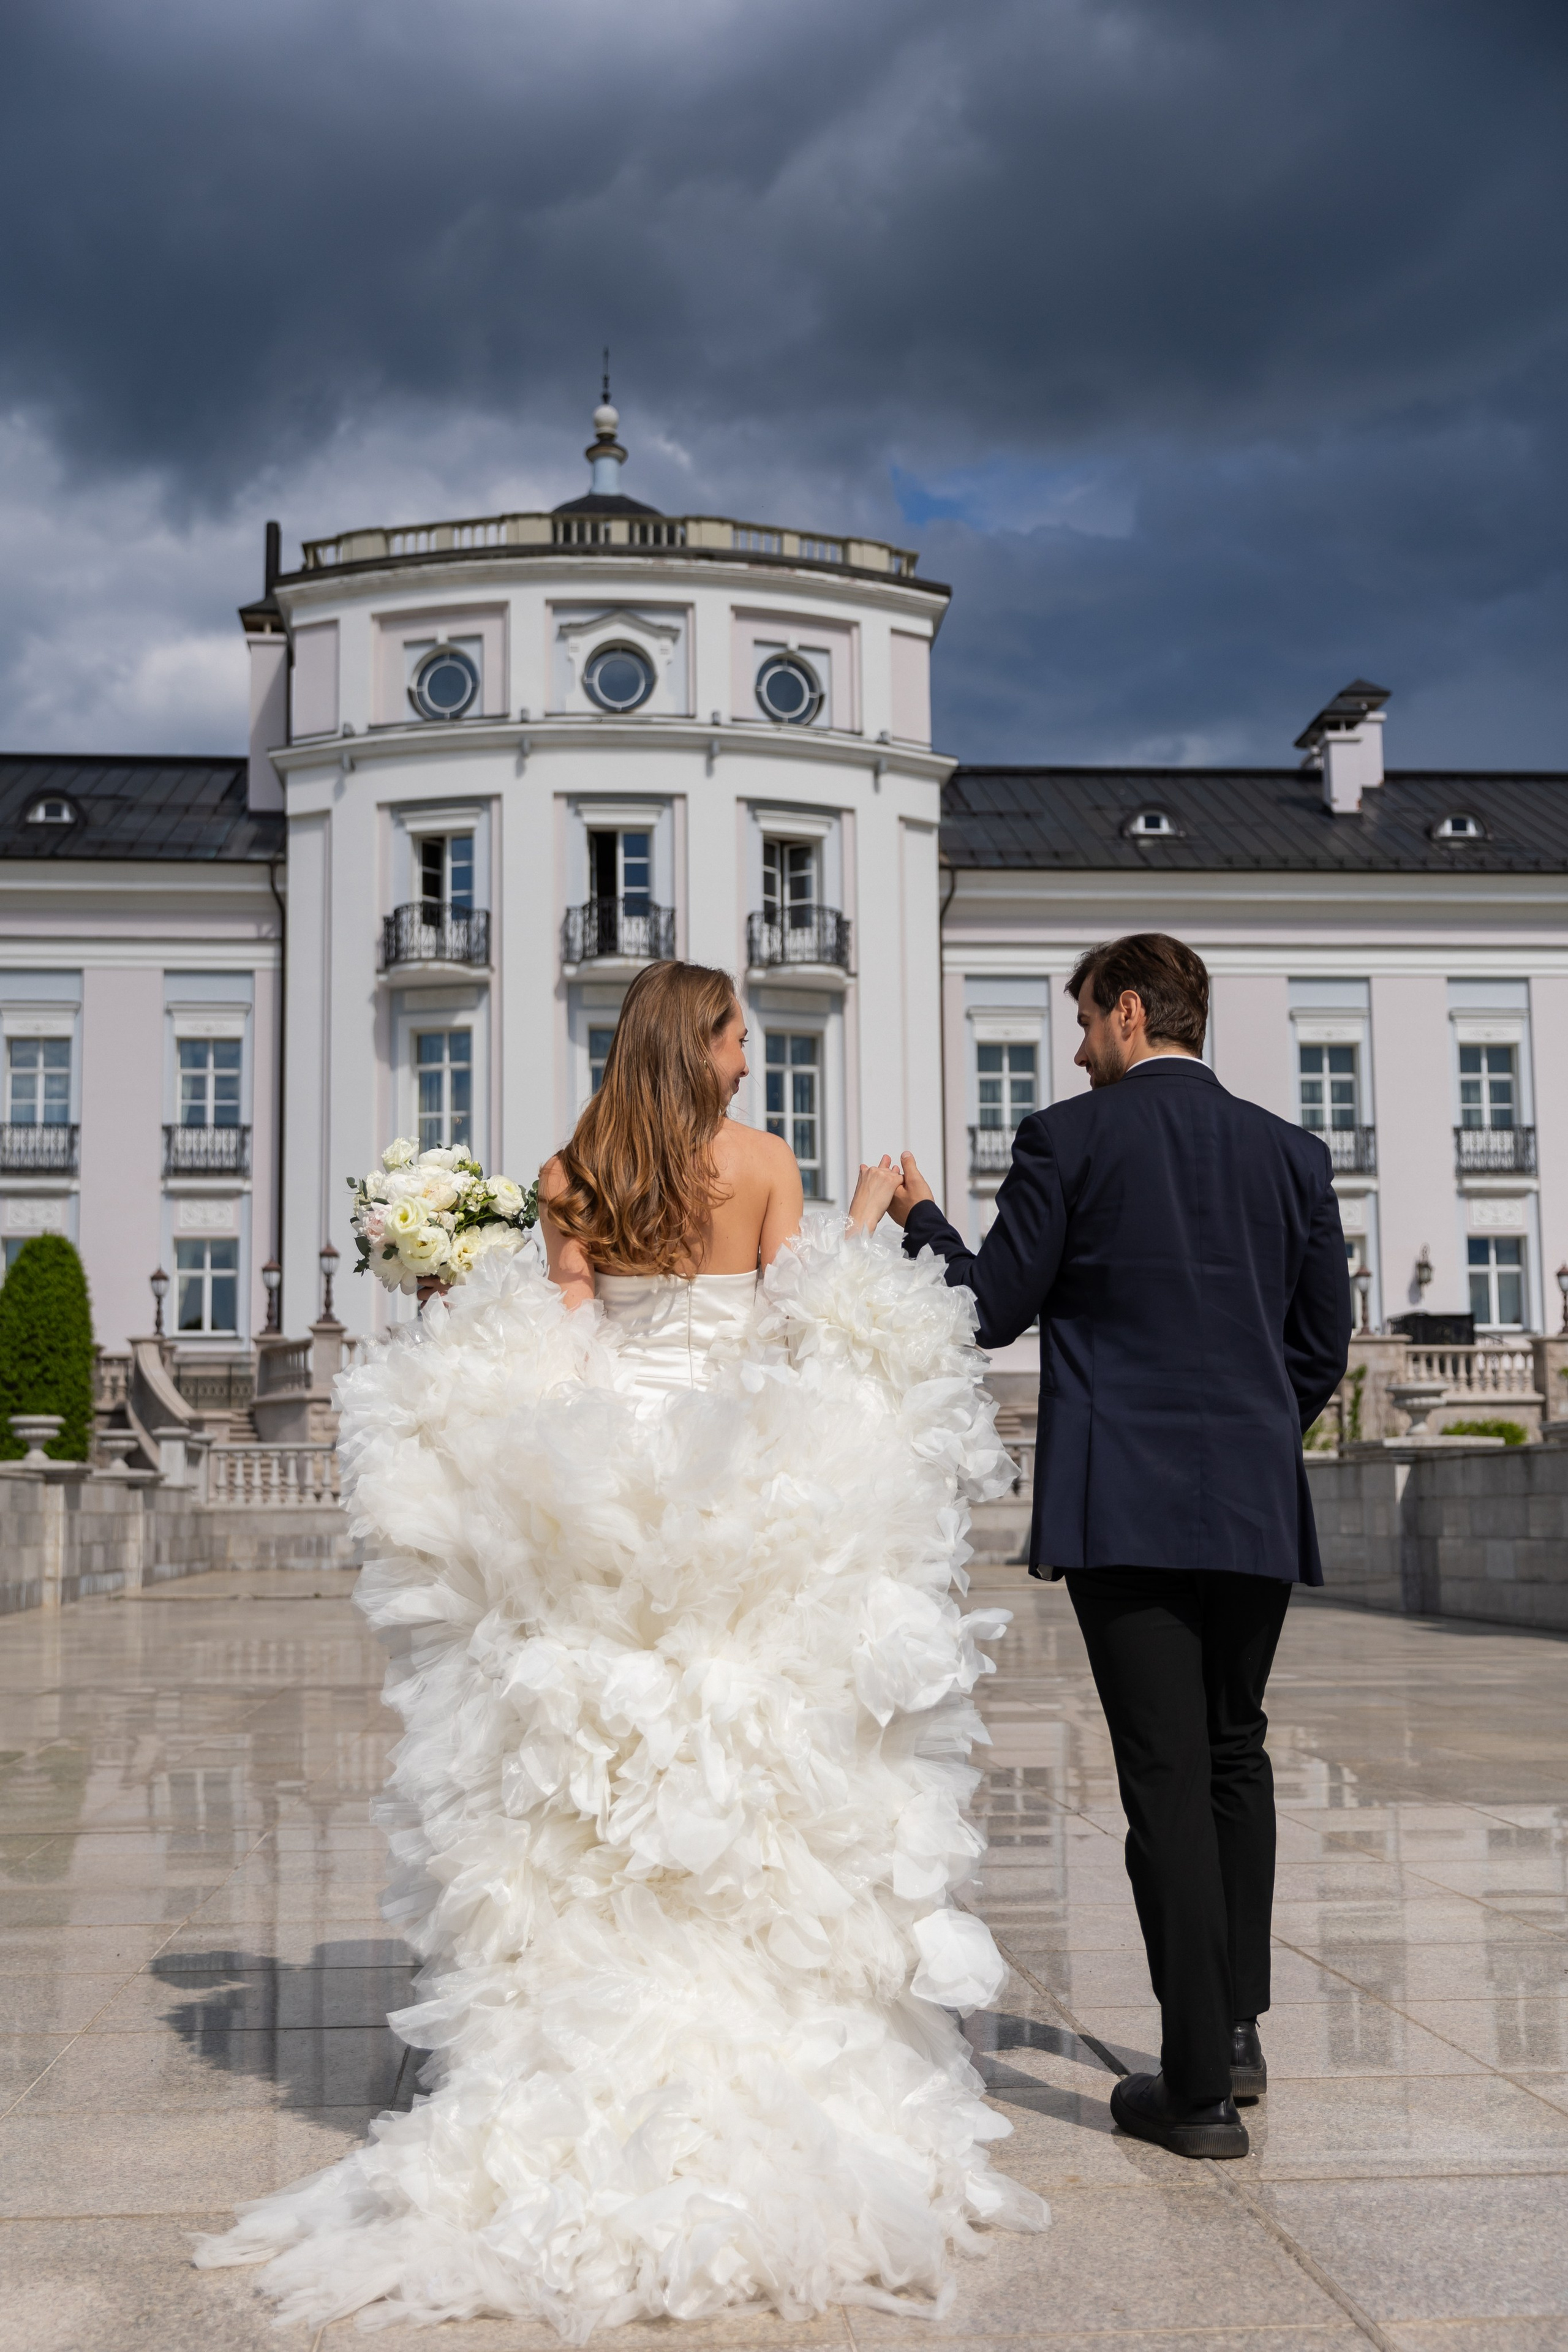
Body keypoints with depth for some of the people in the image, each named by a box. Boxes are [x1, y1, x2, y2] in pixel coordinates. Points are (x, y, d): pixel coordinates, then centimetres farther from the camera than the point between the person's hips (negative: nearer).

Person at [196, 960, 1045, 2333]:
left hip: (602, 1484, 2)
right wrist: (867, 1226, 10)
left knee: (597, 1791, 6)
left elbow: (558, 1335, 0)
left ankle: (592, 2089, 10)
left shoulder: (574, 1177, 4)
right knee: (753, 1784, 3)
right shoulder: (766, 1163, -2)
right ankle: (770, 2067, 6)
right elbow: (808, 1328, -2)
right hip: (747, 1496, -2)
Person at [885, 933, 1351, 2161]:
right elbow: (1326, 1338, 10)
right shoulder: (1292, 1151, 8)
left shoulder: (1070, 1136, -4)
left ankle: (1200, 2085, 3)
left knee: (1167, 1779, -2)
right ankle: (1237, 2026, 26)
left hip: (1125, 1505, -4)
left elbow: (994, 1310, -2)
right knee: (1236, 1751, 20)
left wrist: (920, 1215, 15)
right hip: (1258, 1506, 4)